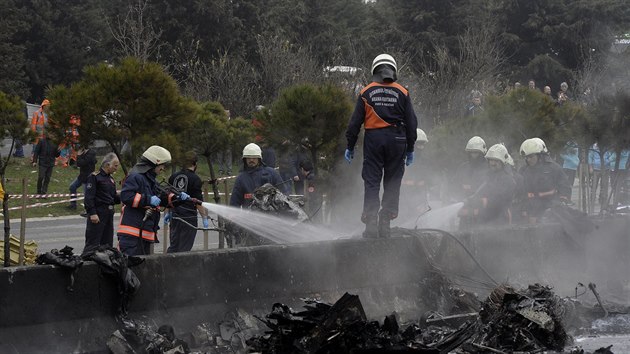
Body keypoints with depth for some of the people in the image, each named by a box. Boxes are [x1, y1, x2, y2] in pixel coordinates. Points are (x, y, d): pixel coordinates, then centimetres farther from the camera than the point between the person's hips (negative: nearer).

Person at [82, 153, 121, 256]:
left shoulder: (110, 179, 17)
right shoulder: (94, 177, -9)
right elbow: (89, 197, -15)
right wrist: (92, 213, -22)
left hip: (109, 213, 9)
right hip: (98, 213, -8)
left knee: (107, 243, 11)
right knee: (93, 244, -10)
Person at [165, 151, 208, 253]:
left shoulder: (173, 177, 7)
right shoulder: (195, 179, -10)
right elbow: (198, 202, -12)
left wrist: (168, 212, 24)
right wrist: (204, 217, -6)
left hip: (175, 217, 5)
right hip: (189, 217, -5)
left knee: (173, 246, 12)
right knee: (184, 248, -1)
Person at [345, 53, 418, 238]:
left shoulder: (366, 92, 3)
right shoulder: (402, 93, 5)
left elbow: (355, 122, 3)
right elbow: (411, 123, 7)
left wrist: (350, 147, 9)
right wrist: (410, 149, 14)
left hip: (373, 139, 0)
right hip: (397, 139, 1)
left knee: (371, 182, 1)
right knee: (392, 183, 8)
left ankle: (371, 224, -8)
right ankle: (385, 223, 2)